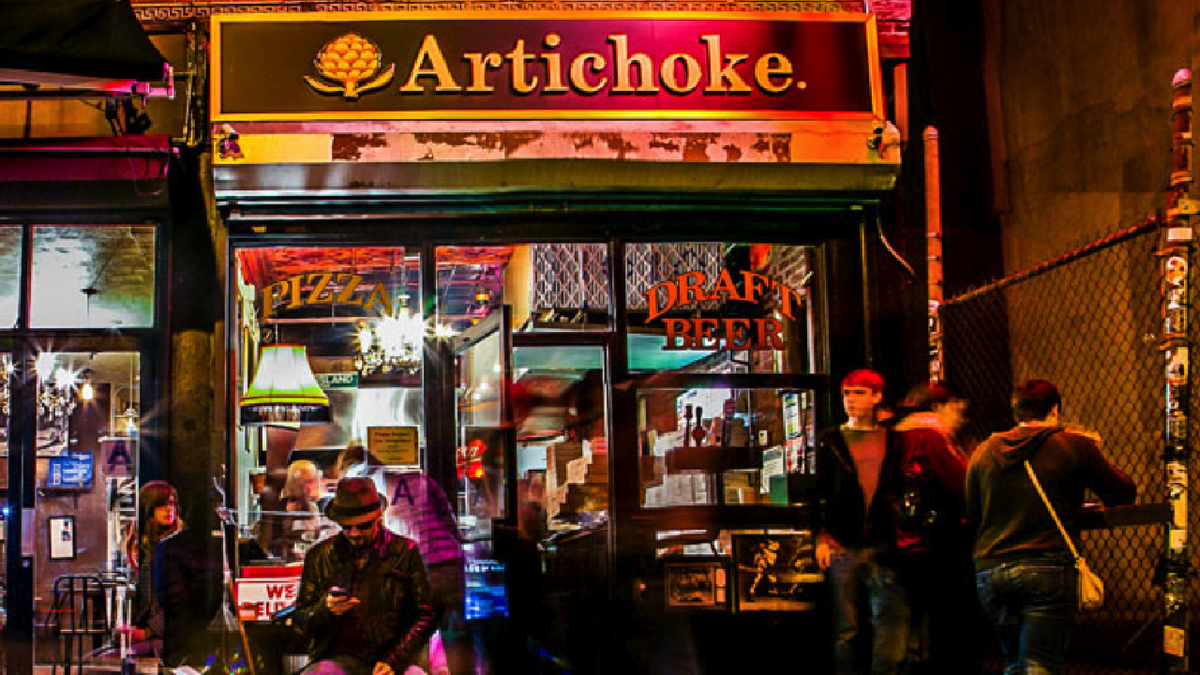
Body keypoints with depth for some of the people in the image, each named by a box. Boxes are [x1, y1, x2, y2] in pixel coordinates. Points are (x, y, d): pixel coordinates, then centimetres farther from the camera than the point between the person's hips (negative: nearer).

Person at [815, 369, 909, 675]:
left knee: (893, 619, -8)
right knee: (846, 628, 2)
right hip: (843, 546, 0)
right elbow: (820, 492, 7)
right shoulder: (831, 441, 10)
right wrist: (822, 537, -4)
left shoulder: (893, 440, 12)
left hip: (885, 546, 1)